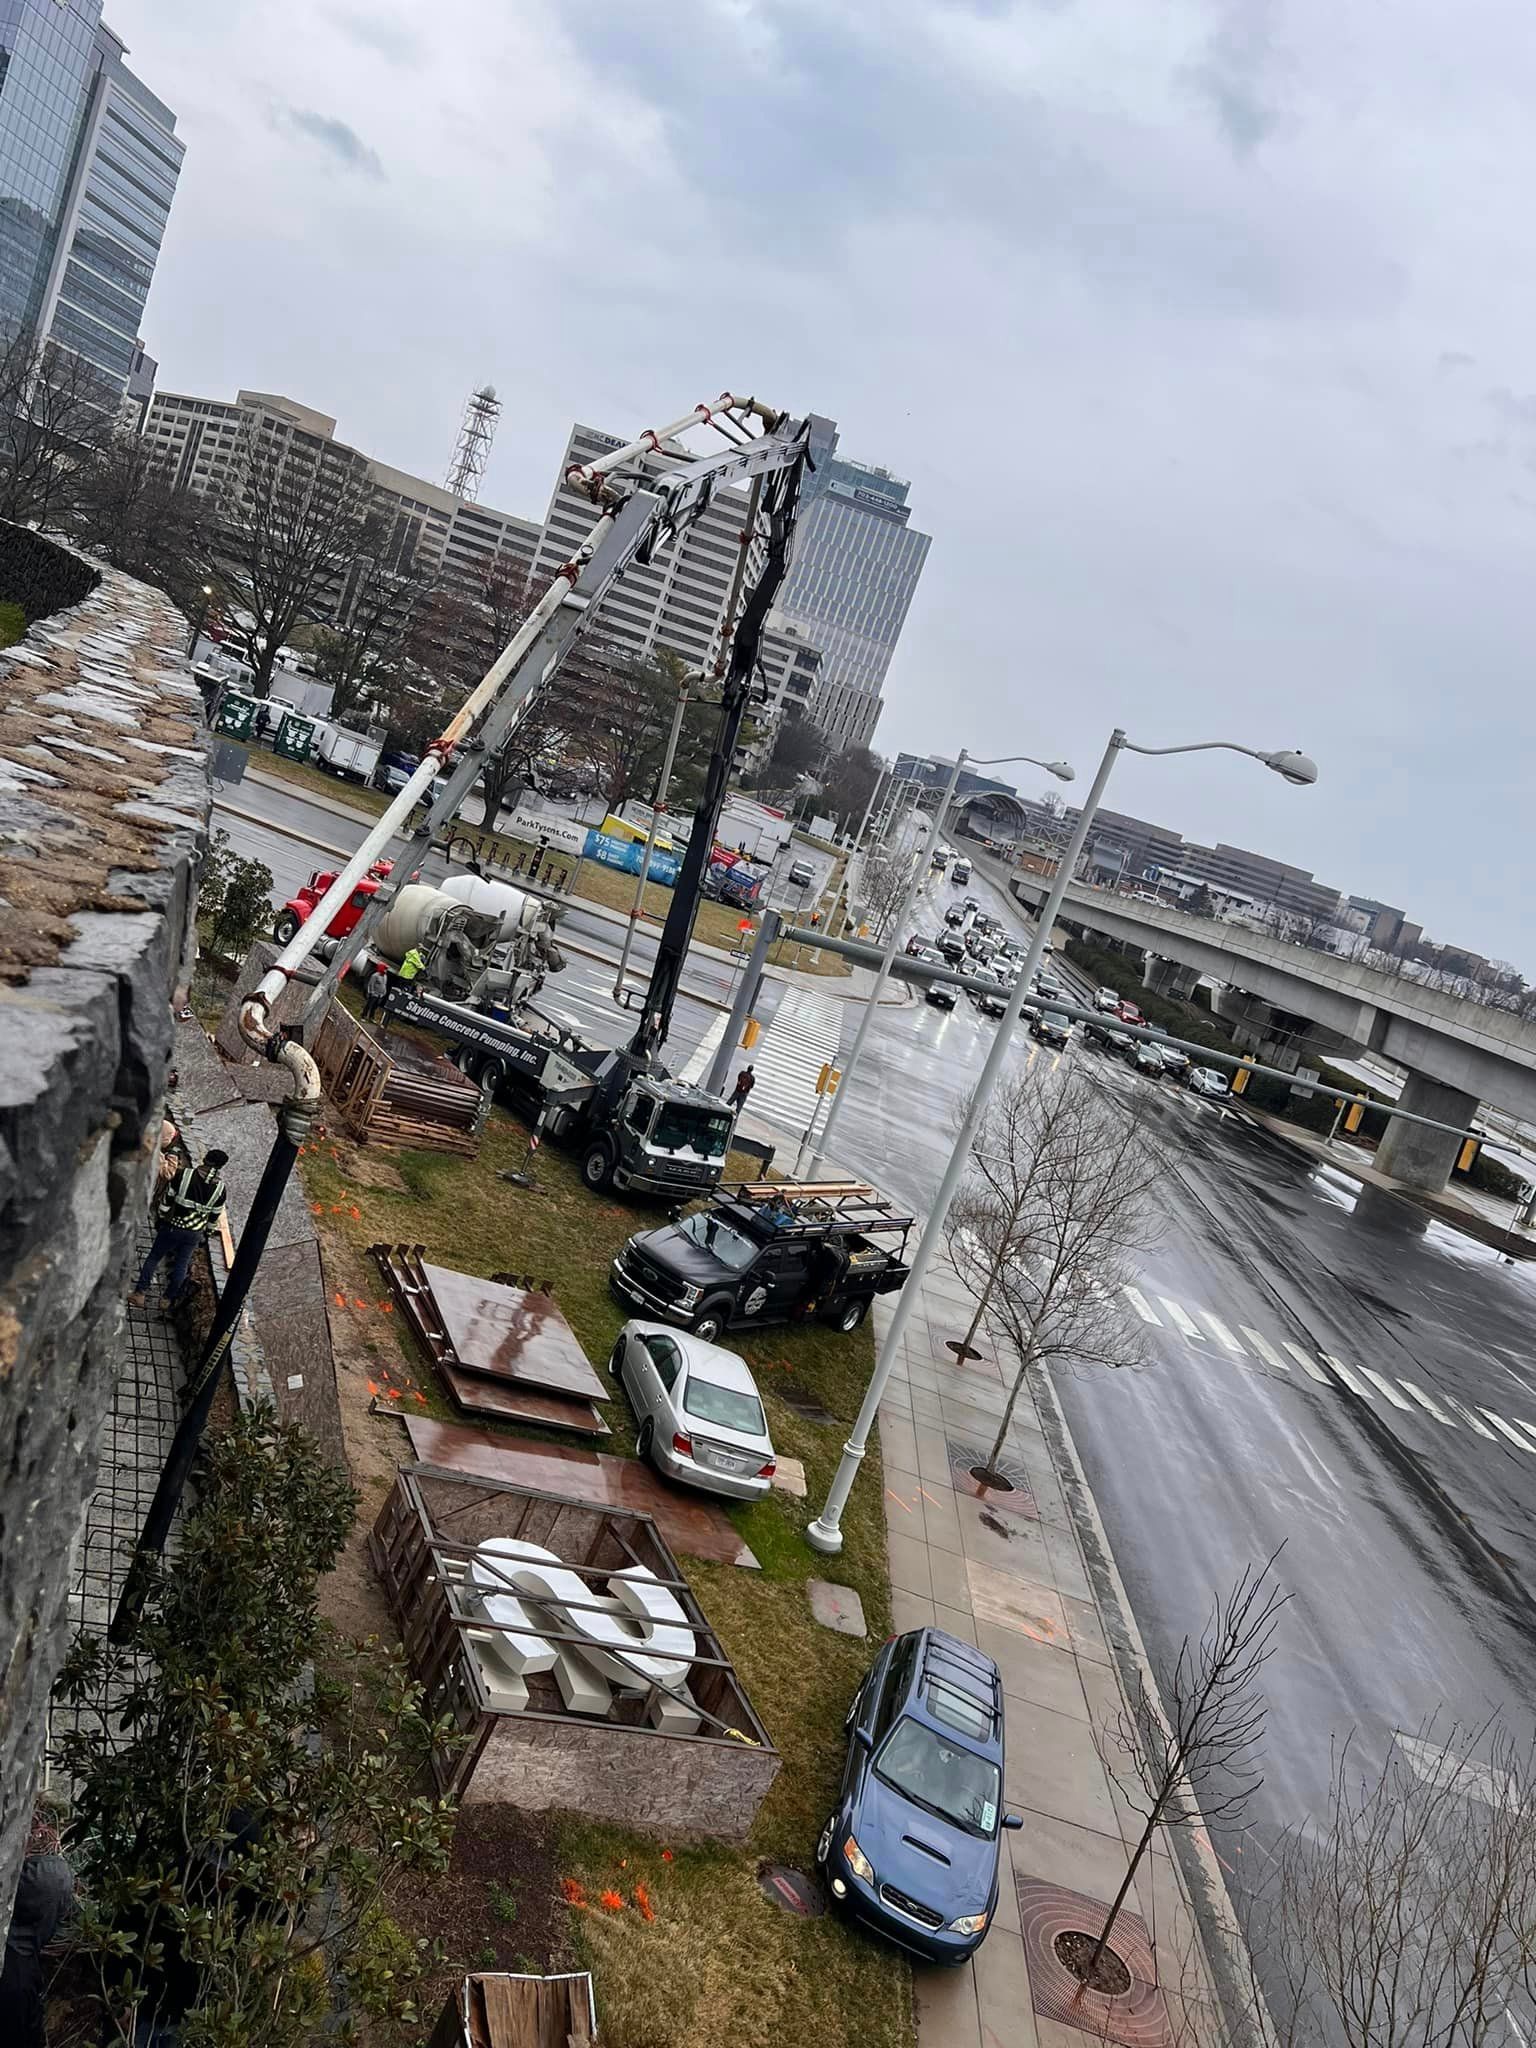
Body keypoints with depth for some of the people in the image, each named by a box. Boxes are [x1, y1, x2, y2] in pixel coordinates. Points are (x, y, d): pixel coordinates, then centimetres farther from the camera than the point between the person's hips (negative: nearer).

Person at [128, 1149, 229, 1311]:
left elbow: (167, 1199, -6)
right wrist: (207, 1233, 18)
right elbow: (214, 1216, 2)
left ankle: (139, 1294, 16)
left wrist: (162, 1217, 10)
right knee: (182, 1264, 16)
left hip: (173, 1227, -1)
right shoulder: (220, 1188, -8)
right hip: (195, 1233, 2)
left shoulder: (185, 1174, -14)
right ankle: (169, 1299, 26)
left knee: (153, 1258, 14)